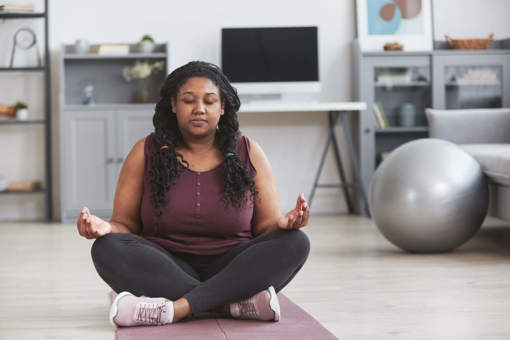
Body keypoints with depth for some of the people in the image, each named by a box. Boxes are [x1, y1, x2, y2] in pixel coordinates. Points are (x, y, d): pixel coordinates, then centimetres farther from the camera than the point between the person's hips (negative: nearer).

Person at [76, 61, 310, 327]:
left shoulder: (249, 154, 7)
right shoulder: (145, 153, 5)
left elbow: (266, 225, 5)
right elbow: (125, 224, 4)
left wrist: (283, 223, -19)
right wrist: (104, 227, -21)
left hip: (231, 269, 1)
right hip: (167, 271, 0)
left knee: (295, 243, -26)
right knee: (107, 249, -28)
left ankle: (177, 308, -37)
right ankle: (234, 303, -35)